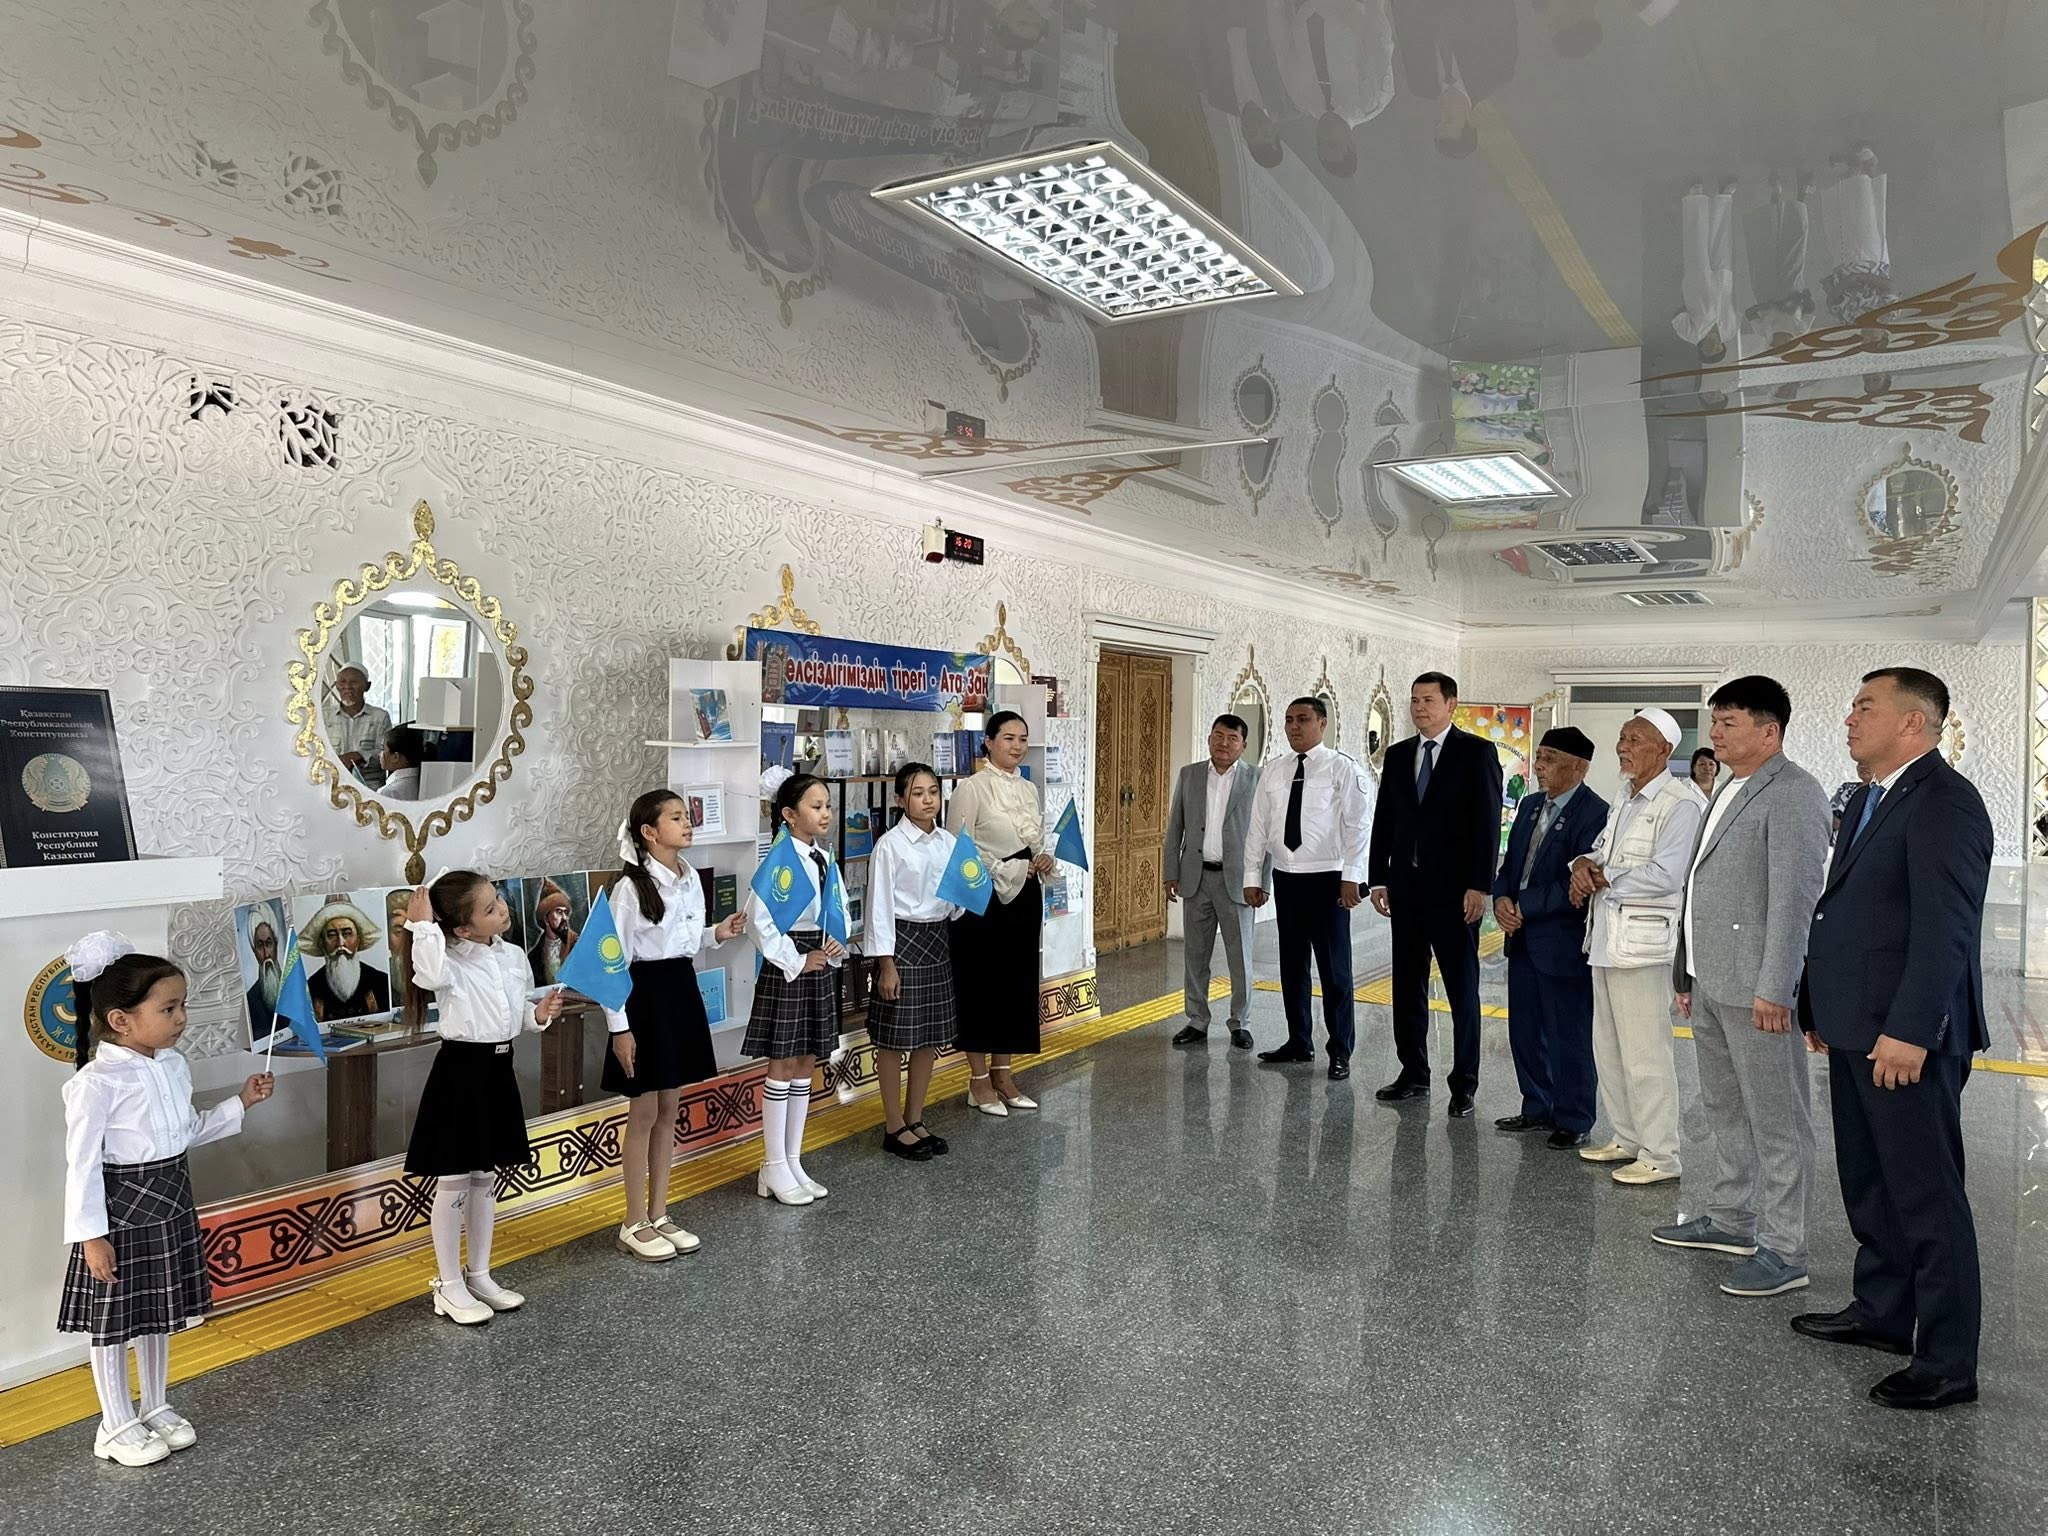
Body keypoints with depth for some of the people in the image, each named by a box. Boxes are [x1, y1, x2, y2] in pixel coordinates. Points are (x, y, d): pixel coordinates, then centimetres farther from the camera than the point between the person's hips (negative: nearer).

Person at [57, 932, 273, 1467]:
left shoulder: (173, 1066, 1)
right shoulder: (96, 1083, -22)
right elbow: (82, 1163, -19)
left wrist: (241, 1102, 6)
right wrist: (90, 1235, -18)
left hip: (169, 1206, 7)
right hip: (120, 1212, -7)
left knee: (160, 1312, 19)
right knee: (114, 1318, 8)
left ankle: (157, 1408, 35)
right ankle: (117, 1426, 24)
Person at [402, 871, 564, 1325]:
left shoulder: (513, 957, 5)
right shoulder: (451, 961, -16)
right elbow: (430, 974, -42)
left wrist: (538, 1014, -4)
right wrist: (423, 926, -32)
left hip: (498, 1070, 7)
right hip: (460, 1071, -7)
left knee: (485, 1179, 16)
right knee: (454, 1181, 3)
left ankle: (479, 1276, 29)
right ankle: (449, 1287, 17)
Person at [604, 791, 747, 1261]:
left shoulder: (690, 878, 6)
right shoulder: (630, 887, -16)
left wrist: (717, 934, 0)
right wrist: (619, 1026, -16)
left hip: (682, 991, 7)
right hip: (646, 994, -7)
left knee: (669, 1110, 13)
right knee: (644, 1114, 1)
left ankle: (658, 1216, 24)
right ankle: (634, 1225, 15)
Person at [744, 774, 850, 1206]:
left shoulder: (825, 860, 8)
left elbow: (841, 911, 18)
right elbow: (758, 920, -21)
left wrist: (837, 947, 0)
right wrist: (796, 962, -16)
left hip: (819, 969, 8)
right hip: (787, 970, -7)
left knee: (805, 1066, 12)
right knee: (782, 1066, 1)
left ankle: (793, 1162, 23)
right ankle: (774, 1168, 12)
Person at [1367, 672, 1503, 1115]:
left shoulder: (1477, 752, -4)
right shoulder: (1397, 755, 11)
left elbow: (1488, 823, -9)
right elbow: (1383, 821, 12)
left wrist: (1479, 886, -15)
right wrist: (1379, 879, 7)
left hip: (1454, 889, -5)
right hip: (1406, 888, 5)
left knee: (1462, 990, 2)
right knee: (1407, 985, 11)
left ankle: (1464, 1084, 10)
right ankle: (1413, 1074, 21)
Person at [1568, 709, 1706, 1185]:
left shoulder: (1680, 803, -12)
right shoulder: (1626, 801, 17)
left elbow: (1665, 876, -22)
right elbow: (1601, 851, 21)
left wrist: (1603, 878, -11)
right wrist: (1584, 864, -3)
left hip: (1641, 944, -9)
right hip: (1606, 938, 10)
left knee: (1644, 1055, -4)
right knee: (1608, 1049, 16)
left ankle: (1660, 1157, 6)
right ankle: (1627, 1139, 28)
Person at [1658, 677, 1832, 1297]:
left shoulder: (1793, 793, -13)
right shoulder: (1730, 790, 17)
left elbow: (1794, 896, -19)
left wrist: (1774, 989, -22)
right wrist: (1689, 974, 20)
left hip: (1756, 989, -10)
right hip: (1710, 984, 10)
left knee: (1776, 1120, 0)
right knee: (1724, 1109, 19)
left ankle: (1783, 1251, 9)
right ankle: (1731, 1220, 33)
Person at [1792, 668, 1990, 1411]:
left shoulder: (1944, 801, -15)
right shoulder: (1871, 800, 16)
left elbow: (1945, 927, -22)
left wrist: (1909, 1030, -24)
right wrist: (1821, 1008, 18)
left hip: (1905, 1038, -10)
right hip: (1857, 1031, 10)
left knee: (1928, 1197, -1)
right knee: (1869, 1184, 19)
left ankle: (1948, 1363, 9)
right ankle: (1882, 1310, 33)